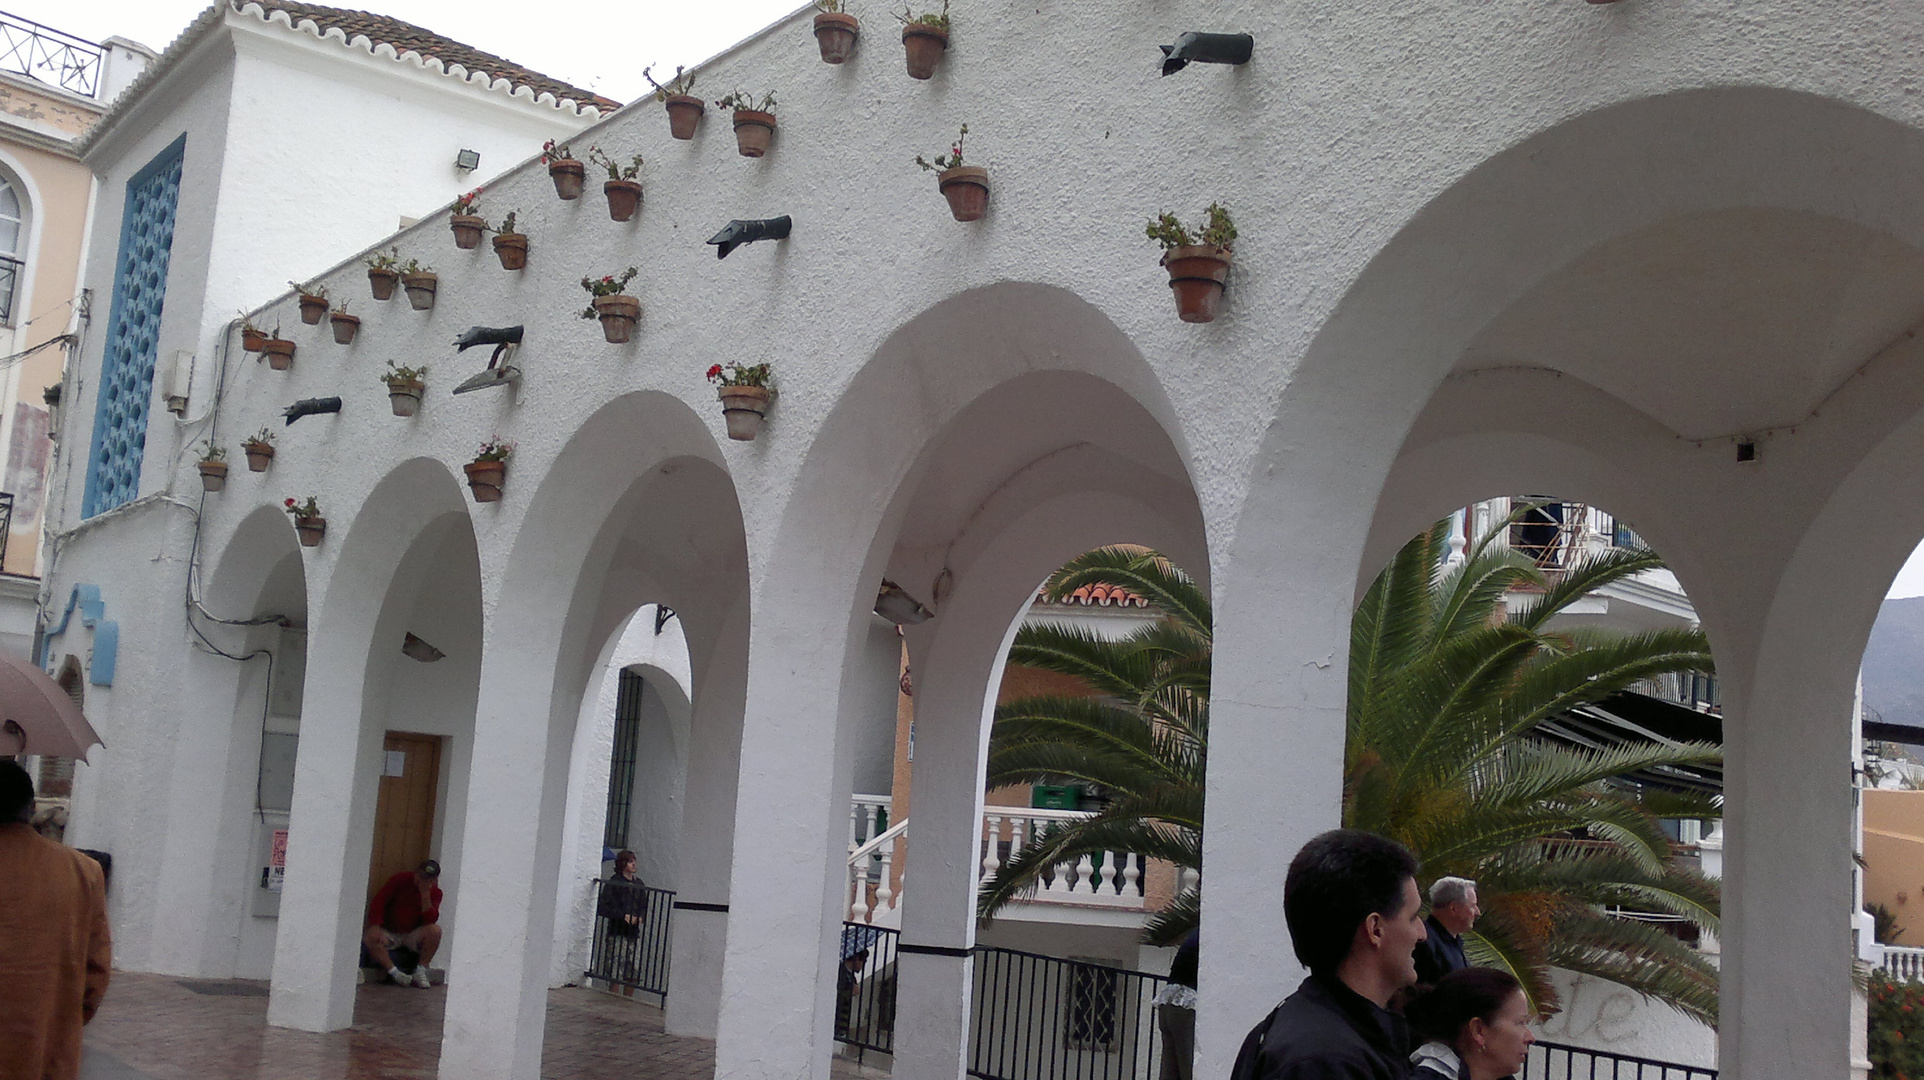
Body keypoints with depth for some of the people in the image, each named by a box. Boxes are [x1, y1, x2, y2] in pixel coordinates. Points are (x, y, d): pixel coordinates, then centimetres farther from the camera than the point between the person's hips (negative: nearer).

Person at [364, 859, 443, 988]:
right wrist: (375, 926, -22)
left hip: (413, 936, 0)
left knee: (435, 930, -30)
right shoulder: (400, 879, -4)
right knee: (369, 939, -31)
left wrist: (425, 894, -24)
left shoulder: (435, 892, -2)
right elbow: (378, 901, -8)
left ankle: (420, 971, -21)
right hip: (389, 933, 0)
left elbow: (431, 920, -17)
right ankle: (394, 973, -30)